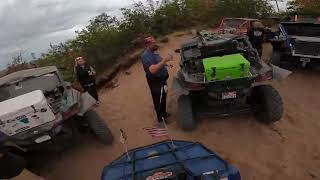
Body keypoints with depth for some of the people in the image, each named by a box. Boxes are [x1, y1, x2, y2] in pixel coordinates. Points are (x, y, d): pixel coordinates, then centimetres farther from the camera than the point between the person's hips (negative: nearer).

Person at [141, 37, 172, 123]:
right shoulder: (146, 55, -22)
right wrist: (165, 60, -37)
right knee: (158, 101, 8)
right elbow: (152, 70, -36)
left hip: (162, 80, 10)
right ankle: (161, 118, 26)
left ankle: (164, 113, 45)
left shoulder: (153, 53, 10)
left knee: (163, 99, 24)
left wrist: (166, 64, 8)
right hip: (155, 82, -9)